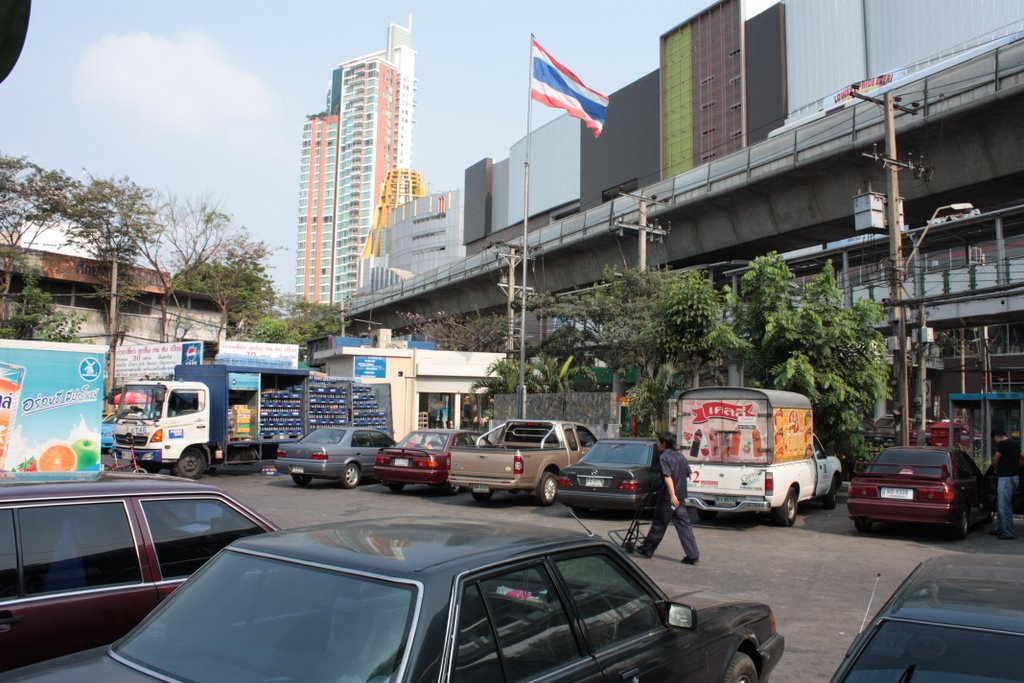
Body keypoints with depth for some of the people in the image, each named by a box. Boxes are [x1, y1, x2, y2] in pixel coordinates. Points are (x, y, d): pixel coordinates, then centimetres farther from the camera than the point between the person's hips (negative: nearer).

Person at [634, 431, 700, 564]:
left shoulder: (665, 457, -12)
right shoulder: (680, 456, 10)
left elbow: (668, 477, -23)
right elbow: (688, 475, 17)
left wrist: (672, 495, -32)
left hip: (668, 498, -6)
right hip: (680, 497, 6)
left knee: (658, 524, 6)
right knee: (684, 526, 5)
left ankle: (647, 549, 20)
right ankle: (692, 555, 0)